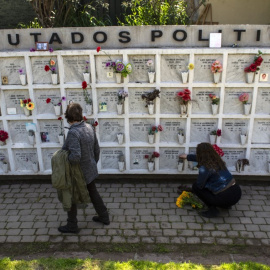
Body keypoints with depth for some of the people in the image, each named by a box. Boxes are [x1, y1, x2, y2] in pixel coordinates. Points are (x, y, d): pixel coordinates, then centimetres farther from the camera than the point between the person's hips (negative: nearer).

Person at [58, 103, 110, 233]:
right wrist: (94, 162, 19)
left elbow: (75, 157, -36)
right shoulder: (89, 127, -6)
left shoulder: (73, 132, -29)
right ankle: (104, 217, 41)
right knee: (93, 193, 25)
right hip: (90, 169, 7)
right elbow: (96, 149, 4)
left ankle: (72, 225, 31)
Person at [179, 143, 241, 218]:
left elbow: (200, 185, -5)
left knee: (195, 187, 6)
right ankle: (226, 205, 25)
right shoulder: (217, 160, 9)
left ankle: (213, 210, 6)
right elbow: (199, 158, 27)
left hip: (226, 198, -8)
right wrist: (187, 156, 42)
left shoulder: (204, 168, -17)